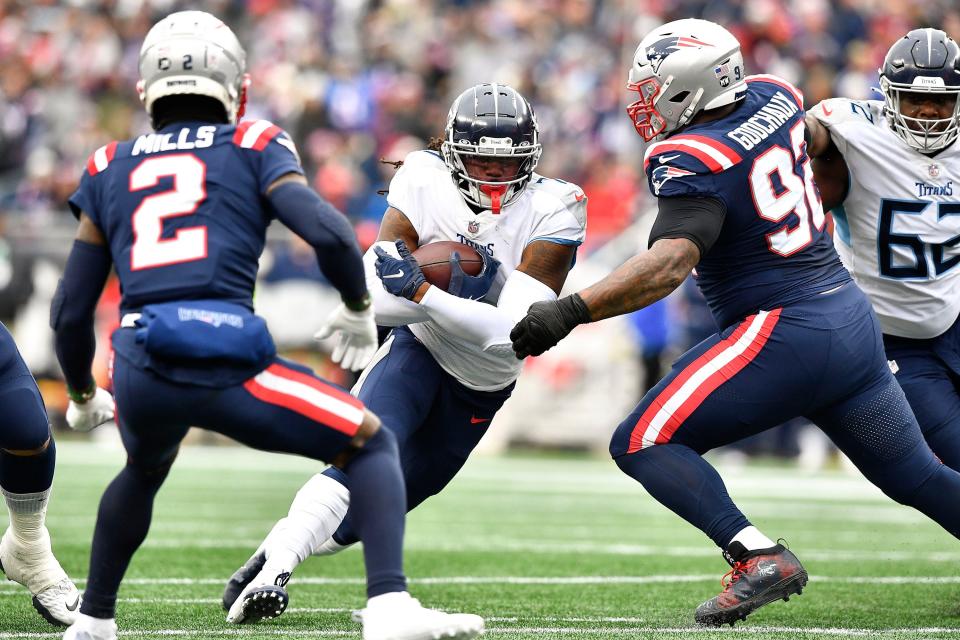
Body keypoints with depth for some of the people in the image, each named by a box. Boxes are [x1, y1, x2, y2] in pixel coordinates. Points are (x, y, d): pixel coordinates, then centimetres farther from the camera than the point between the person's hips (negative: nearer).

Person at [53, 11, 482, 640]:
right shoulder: (253, 147, 14)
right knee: (373, 444, 14)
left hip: (139, 371, 4)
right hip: (227, 363, -4)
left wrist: (83, 395, 39)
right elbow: (330, 234, -3)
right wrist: (358, 310, 16)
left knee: (146, 468, 38)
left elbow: (71, 311, 22)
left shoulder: (111, 169, 22)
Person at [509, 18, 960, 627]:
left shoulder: (694, 161, -15)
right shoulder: (775, 97, 7)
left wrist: (570, 312, -35)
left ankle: (759, 557, -21)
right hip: (856, 319, 9)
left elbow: (670, 262, -29)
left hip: (784, 335, -9)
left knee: (643, 443, -7)